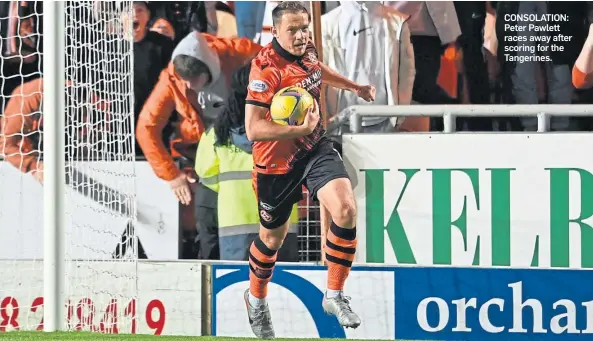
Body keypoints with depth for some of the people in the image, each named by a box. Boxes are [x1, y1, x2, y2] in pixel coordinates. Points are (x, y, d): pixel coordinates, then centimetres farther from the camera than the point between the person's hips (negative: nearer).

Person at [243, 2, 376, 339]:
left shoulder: (307, 49, -3)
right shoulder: (267, 67, -26)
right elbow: (253, 128, -30)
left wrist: (355, 86, 30)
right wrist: (302, 128, -34)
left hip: (316, 148, 5)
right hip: (277, 161, -5)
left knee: (346, 209, -18)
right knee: (273, 237, 13)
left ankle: (335, 295, -1)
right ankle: (256, 299, 44)